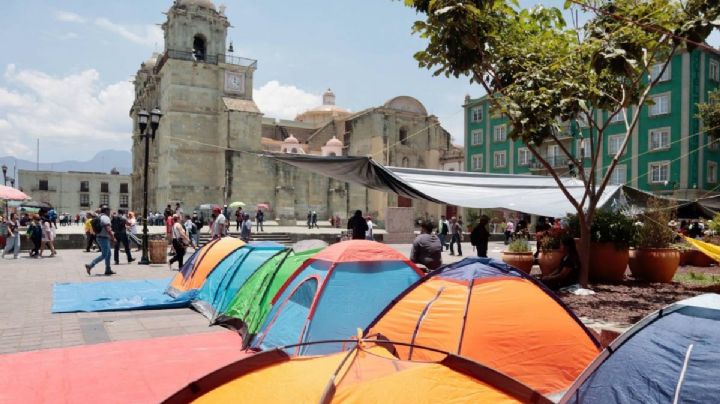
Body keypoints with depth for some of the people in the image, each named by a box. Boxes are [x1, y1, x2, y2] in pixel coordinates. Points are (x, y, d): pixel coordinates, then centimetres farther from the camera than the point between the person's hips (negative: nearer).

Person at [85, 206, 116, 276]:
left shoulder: (99, 217, 15)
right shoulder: (106, 218, -14)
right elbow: (107, 229, -25)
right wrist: (113, 238, -19)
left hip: (99, 237, 10)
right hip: (104, 238, -10)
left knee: (108, 254, 14)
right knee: (104, 255, -7)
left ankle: (108, 270, 17)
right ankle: (90, 265, -11)